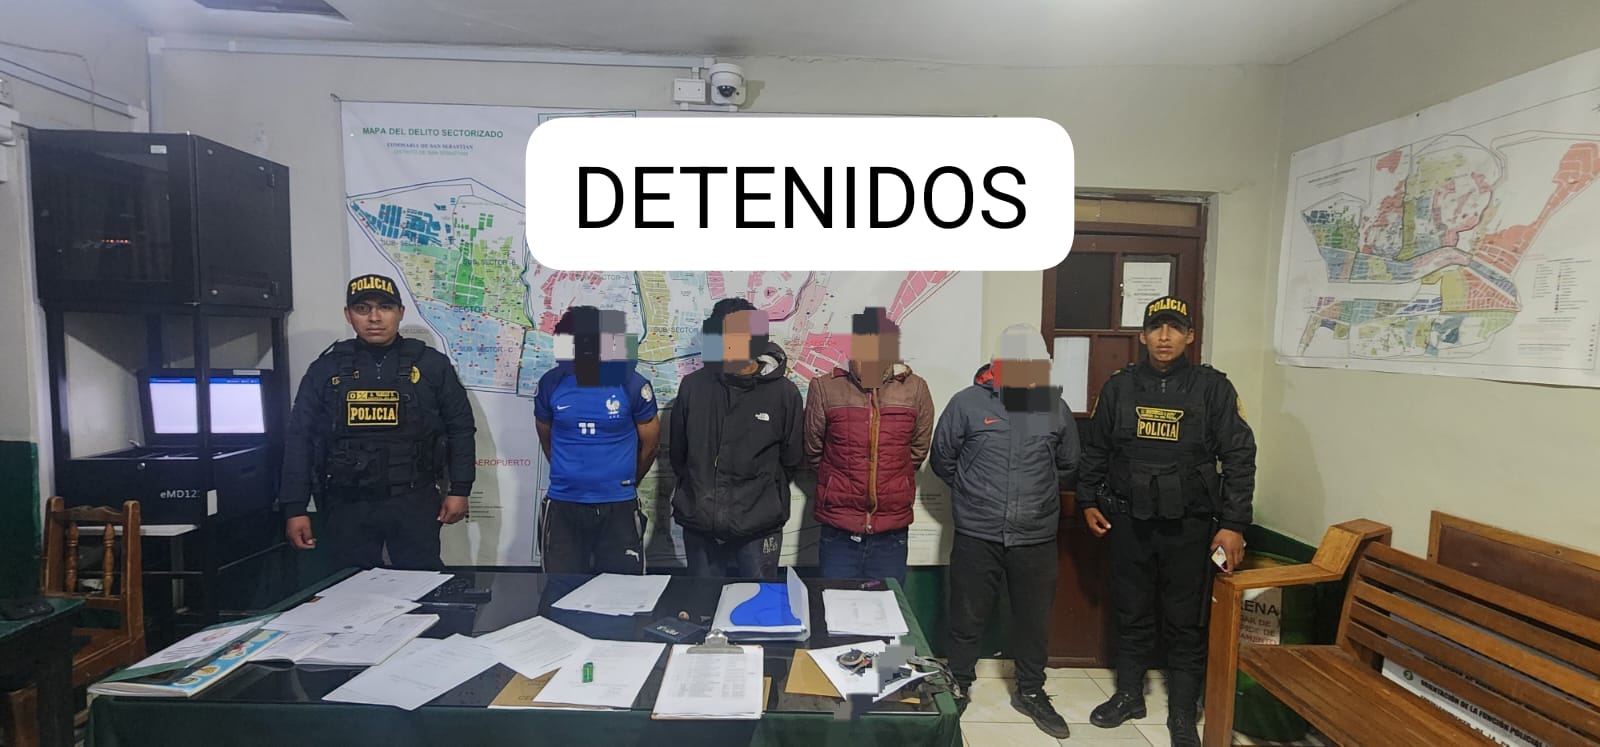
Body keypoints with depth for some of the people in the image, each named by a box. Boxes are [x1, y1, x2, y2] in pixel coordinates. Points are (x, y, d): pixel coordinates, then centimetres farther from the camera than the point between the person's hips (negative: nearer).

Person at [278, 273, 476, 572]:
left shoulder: (431, 364, 0)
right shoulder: (326, 368, 5)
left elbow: (460, 428, 3)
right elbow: (300, 439, 7)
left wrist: (459, 489, -1)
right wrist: (295, 508, 2)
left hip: (415, 502, -1)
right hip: (347, 505, 2)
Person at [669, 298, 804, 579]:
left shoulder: (784, 392, -8)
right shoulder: (693, 385, -1)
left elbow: (791, 460, 1)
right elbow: (677, 450, 10)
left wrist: (761, 496, 5)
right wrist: (700, 491, 11)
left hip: (757, 527, -2)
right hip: (699, 524, 3)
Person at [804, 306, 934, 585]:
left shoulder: (915, 389, -2)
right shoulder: (825, 388, -6)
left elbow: (918, 450, 8)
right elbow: (813, 451, 4)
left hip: (892, 532, 1)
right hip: (838, 531, -1)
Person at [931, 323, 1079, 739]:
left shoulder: (1056, 407, 0)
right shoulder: (967, 403, -8)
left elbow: (1068, 467, 14)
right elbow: (942, 460, 3)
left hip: (1036, 538, 3)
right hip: (977, 535, -2)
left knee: (1034, 619, 17)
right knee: (968, 618, 12)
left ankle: (1031, 692, 39)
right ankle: (959, 687, 34)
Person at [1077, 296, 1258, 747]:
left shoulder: (1212, 388, -3)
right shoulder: (1119, 387, 3)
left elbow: (1239, 458, -5)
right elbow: (1095, 450, 10)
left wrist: (1233, 525, -9)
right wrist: (1088, 501, 7)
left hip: (1189, 525, -2)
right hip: (1129, 522, 2)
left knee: (1185, 622, 9)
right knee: (1131, 614, 14)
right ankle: (1129, 695, 32)